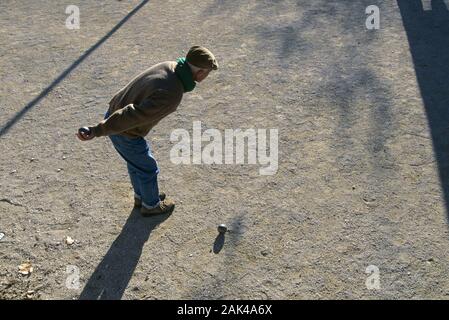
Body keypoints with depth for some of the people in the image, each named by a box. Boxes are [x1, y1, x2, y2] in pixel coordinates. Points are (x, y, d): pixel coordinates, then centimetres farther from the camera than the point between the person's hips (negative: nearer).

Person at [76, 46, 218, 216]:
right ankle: (151, 204, 43)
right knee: (148, 168, 17)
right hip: (125, 133, -8)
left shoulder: (169, 66, -7)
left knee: (136, 161, 30)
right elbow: (132, 115, -35)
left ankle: (141, 196, 54)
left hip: (114, 113, 8)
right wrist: (97, 131, -33)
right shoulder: (171, 95, -33)